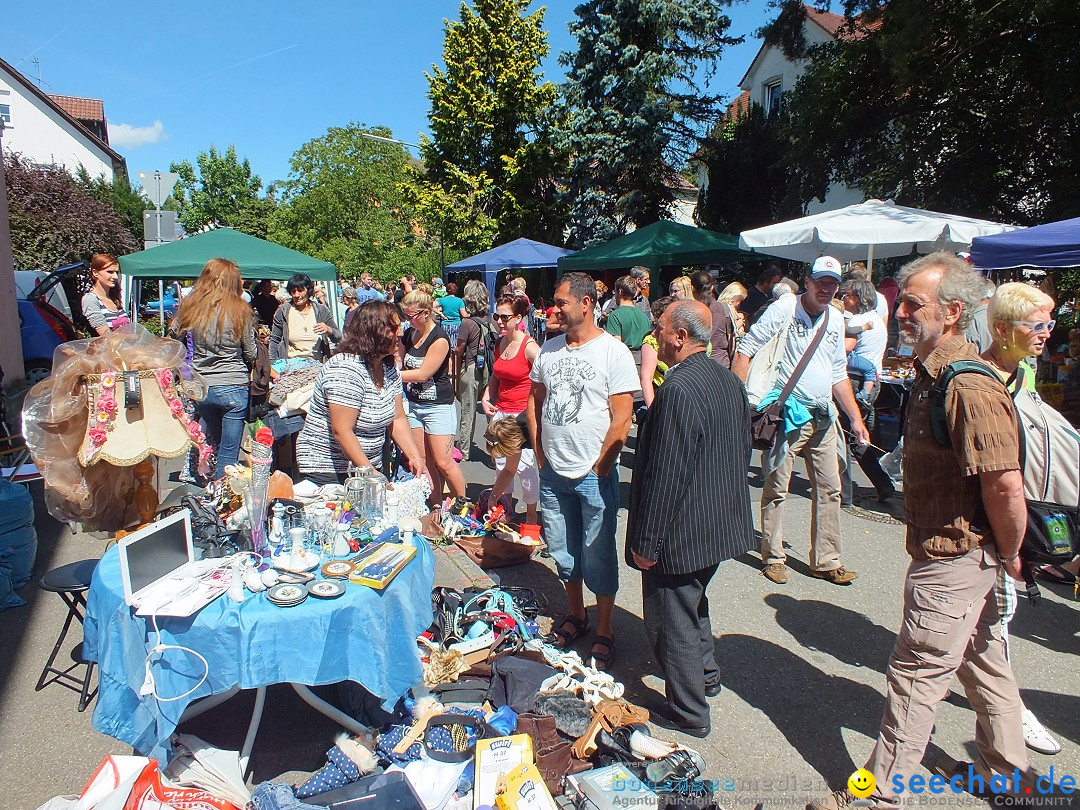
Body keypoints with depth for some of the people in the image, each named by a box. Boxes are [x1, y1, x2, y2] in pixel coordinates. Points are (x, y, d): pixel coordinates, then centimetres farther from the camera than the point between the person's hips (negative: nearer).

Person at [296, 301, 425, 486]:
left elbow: (397, 419, 6)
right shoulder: (346, 369, -22)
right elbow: (342, 432, -26)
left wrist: (415, 457, -7)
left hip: (371, 464, 8)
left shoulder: (389, 368, 4)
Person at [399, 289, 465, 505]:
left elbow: (422, 374, -20)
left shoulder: (440, 339, -17)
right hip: (413, 404, 7)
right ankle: (436, 507, 18)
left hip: (438, 406, -7)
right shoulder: (408, 335, 6)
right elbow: (399, 364, 16)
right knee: (423, 461, 7)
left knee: (443, 462, -5)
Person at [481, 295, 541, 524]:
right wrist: (486, 398, 8)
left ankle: (531, 514, 14)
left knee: (523, 465, -2)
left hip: (523, 414, -7)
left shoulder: (529, 347, -14)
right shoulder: (499, 344, 8)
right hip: (500, 411, 7)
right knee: (501, 463, 13)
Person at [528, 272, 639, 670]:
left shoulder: (613, 351, -11)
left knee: (598, 559, 5)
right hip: (553, 473, 5)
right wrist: (540, 453, 8)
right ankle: (576, 616, 37)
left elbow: (622, 418, -13)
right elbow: (535, 400, 16)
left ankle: (604, 633, 22)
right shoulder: (549, 349, 6)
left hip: (594, 475, -5)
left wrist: (598, 467, -12)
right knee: (563, 552, 17)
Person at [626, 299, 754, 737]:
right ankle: (706, 676, 48)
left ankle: (688, 714, 24)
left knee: (672, 621, 8)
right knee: (693, 602, 29)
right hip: (721, 521, 10)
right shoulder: (729, 381, 3)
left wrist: (646, 542, -19)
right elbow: (742, 451, 13)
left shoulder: (678, 389, -27)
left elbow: (665, 474, -27)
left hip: (681, 532, -10)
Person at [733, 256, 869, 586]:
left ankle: (826, 561, 21)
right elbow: (745, 351, -9)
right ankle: (773, 557, 16)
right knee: (776, 488, 1)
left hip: (823, 419, 6)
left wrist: (855, 418, 16)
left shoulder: (836, 320, 13)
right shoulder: (783, 308, -7)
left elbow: (838, 374, 20)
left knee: (829, 490, 9)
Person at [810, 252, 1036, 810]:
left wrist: (1009, 555, -13)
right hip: (958, 554, 10)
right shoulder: (931, 374, 7)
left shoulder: (971, 388, -26)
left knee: (915, 674, 2)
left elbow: (1006, 483, -28)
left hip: (952, 559, -10)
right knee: (981, 660, 24)